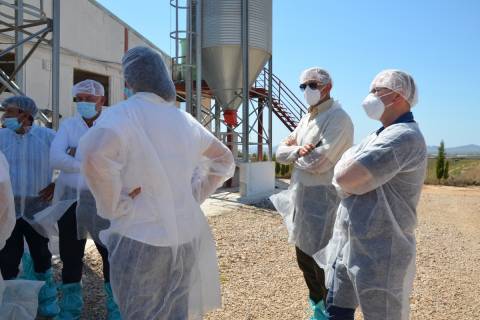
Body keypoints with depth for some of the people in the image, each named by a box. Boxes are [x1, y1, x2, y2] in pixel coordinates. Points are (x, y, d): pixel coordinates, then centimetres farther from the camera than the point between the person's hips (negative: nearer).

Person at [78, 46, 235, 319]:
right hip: (187, 237, 6)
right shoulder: (184, 119, 8)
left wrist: (116, 206, -18)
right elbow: (225, 161, 18)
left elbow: (95, 155, -32)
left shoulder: (124, 114, -11)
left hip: (142, 239, -5)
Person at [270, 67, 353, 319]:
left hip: (323, 200, -9)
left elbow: (319, 162, -24)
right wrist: (298, 151, -14)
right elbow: (280, 152, 8)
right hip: (301, 198, 9)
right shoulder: (306, 119, 14)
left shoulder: (338, 118, -13)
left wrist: (293, 154, -6)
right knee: (305, 259, 19)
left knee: (324, 264, 1)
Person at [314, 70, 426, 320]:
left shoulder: (405, 137, -19)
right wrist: (351, 169, -9)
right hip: (347, 244, 9)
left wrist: (346, 166, -5)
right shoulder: (379, 137, 14)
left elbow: (343, 177, -26)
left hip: (379, 252, -9)